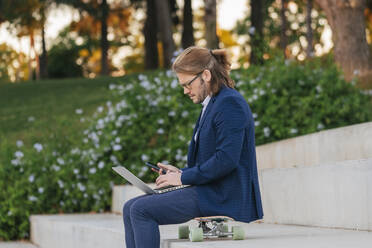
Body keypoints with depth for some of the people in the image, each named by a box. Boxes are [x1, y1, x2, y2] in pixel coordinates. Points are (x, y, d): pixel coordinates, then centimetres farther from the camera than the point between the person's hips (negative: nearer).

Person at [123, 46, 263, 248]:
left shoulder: (230, 103, -14)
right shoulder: (212, 104, 20)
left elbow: (226, 159, -23)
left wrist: (184, 177, -14)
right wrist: (181, 172, 10)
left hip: (224, 197, -11)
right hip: (210, 191, 11)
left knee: (141, 210, -17)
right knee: (131, 208, 1)